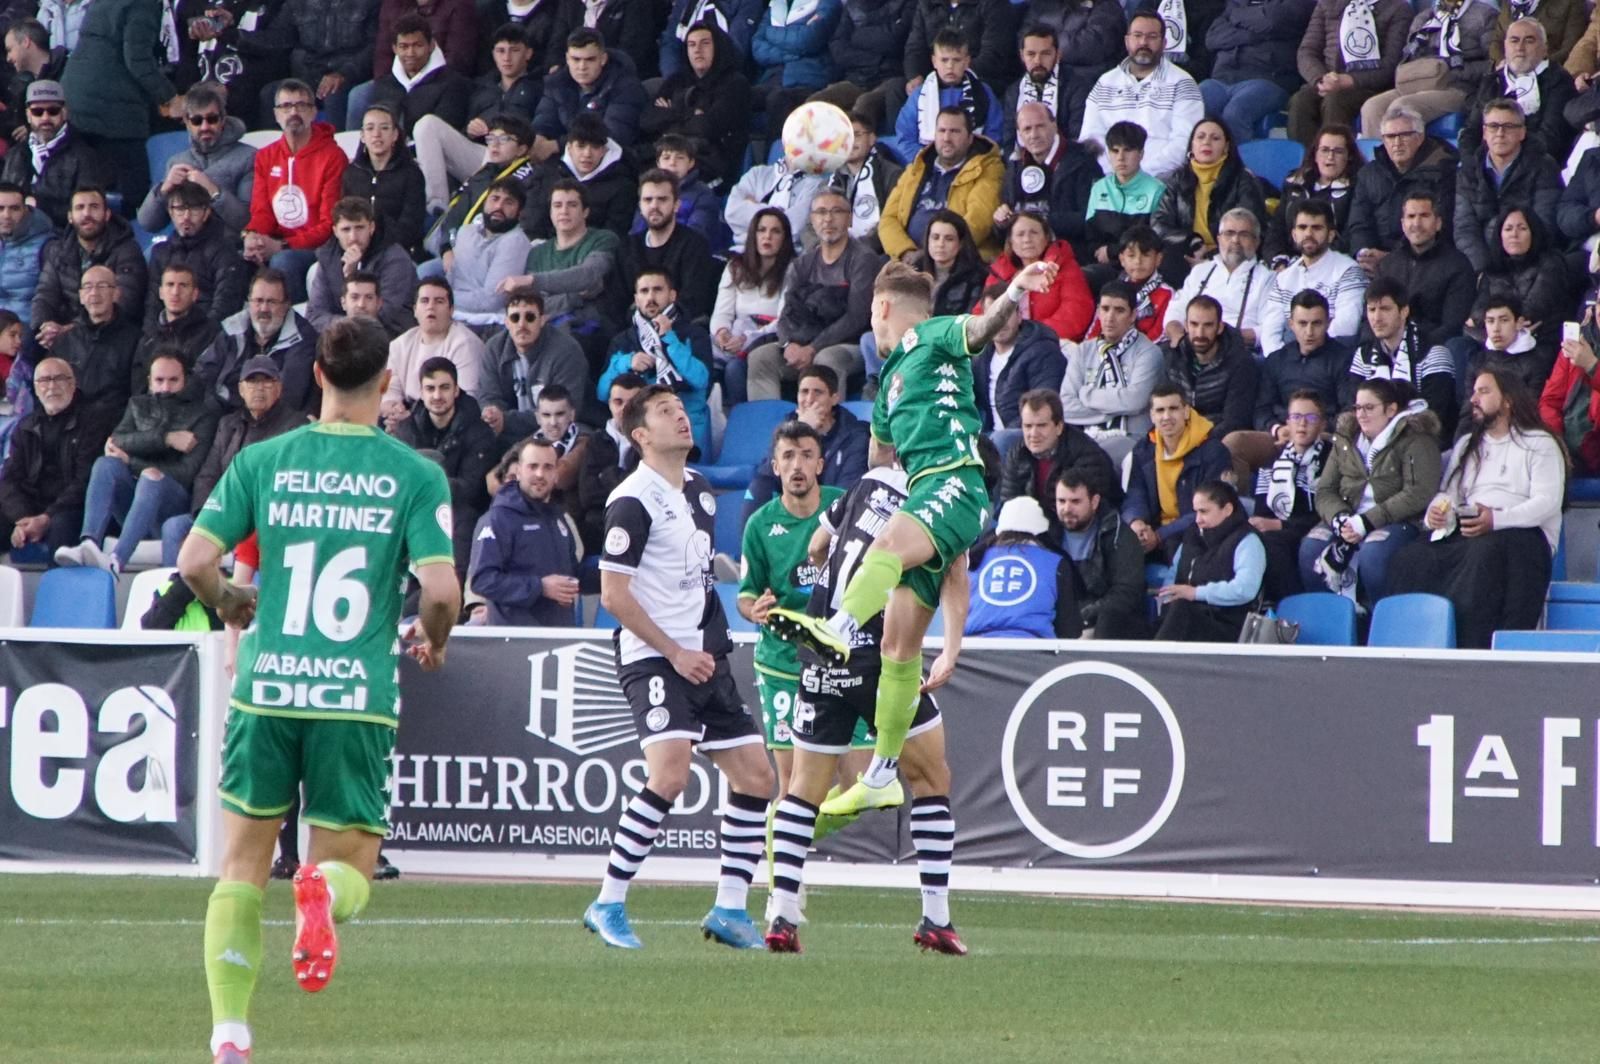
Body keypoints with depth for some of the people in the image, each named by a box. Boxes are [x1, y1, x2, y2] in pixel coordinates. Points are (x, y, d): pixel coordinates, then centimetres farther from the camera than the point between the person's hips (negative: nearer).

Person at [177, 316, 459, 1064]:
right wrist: (431, 639, 13)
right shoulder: (414, 475, -1)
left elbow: (194, 561, -2)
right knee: (350, 862, 11)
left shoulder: (262, 462, 4)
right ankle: (323, 892, -27)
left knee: (243, 868, 13)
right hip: (358, 695, -1)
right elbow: (441, 589, -9)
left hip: (266, 690, 1)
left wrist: (228, 605, 20)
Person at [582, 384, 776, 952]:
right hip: (654, 657, -9)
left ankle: (729, 909, 13)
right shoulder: (633, 501, -12)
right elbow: (613, 594, -15)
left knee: (755, 777, 5)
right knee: (670, 773, -24)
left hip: (701, 656, 9)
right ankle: (608, 905, -15)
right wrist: (675, 653, -14)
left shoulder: (699, 489, 14)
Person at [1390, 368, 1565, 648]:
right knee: (1411, 561, -26)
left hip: (1521, 531, -5)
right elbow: (1449, 494, 19)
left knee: (1484, 553, -40)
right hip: (1463, 535, 5)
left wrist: (1496, 519, -21)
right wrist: (1437, 512, -7)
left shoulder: (1539, 444, 9)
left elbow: (1547, 502, -5)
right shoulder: (1466, 445, 30)